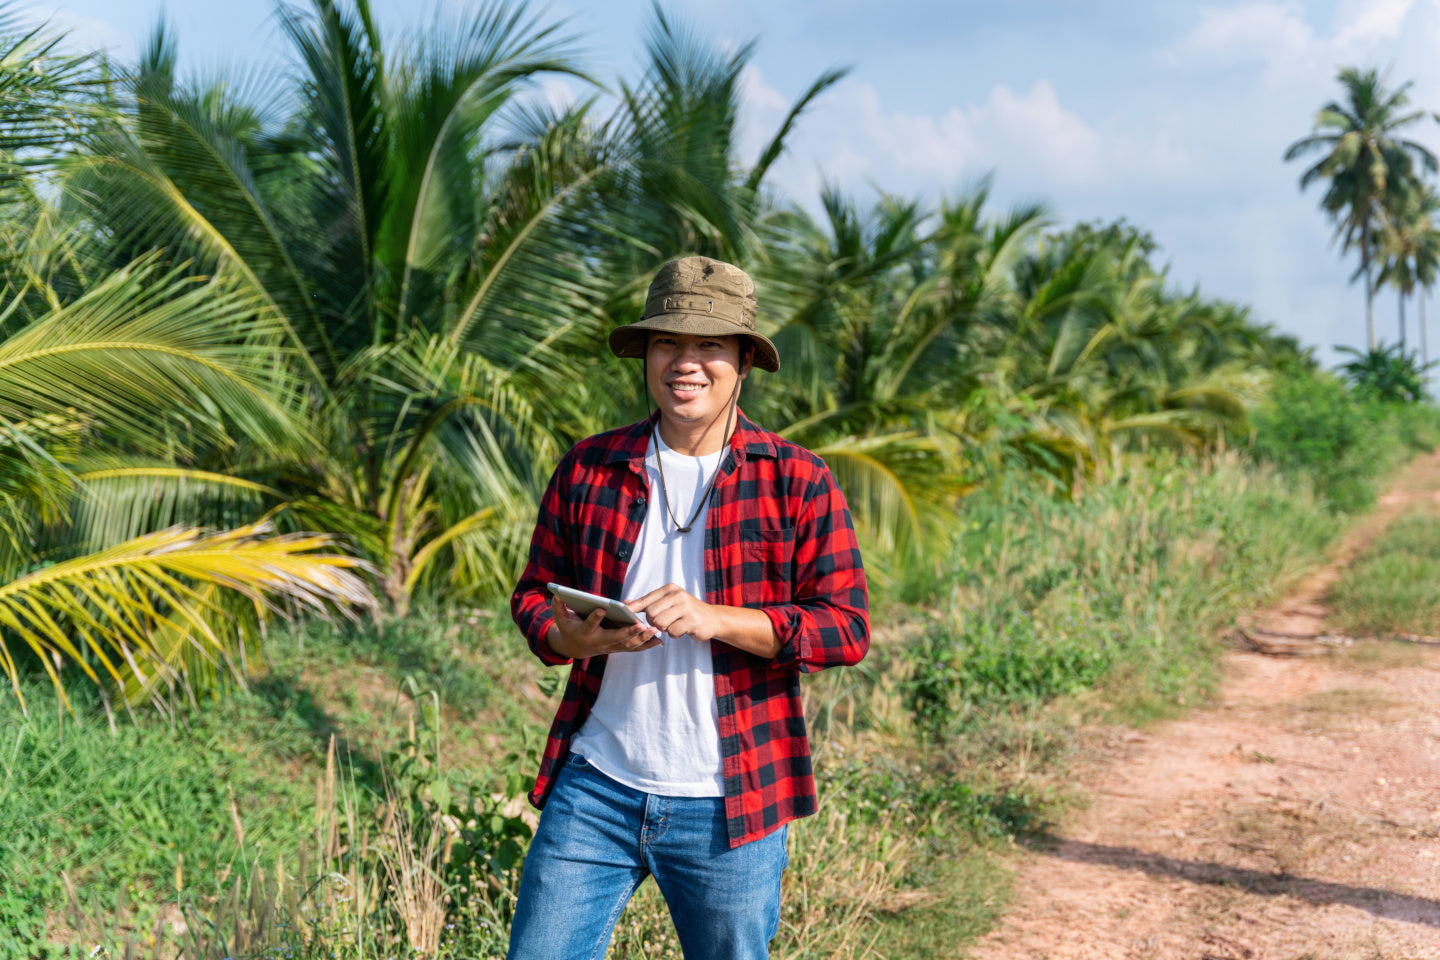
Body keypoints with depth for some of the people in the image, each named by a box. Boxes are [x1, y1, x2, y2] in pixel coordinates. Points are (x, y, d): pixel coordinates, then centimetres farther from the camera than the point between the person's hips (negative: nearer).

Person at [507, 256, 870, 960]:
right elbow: (533, 596, 12)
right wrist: (579, 638, -12)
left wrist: (716, 618, -21)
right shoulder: (588, 469, 6)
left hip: (729, 806, -2)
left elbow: (846, 628, -7)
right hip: (595, 788, 2)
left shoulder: (796, 481, -2)